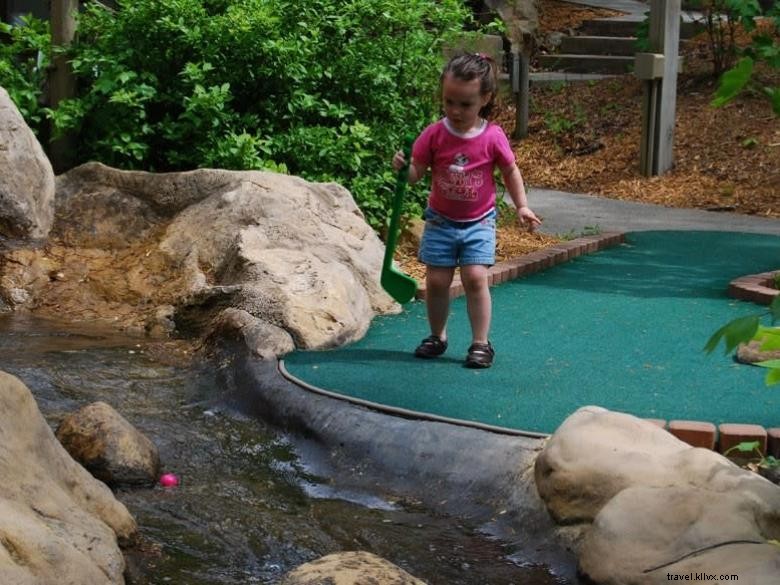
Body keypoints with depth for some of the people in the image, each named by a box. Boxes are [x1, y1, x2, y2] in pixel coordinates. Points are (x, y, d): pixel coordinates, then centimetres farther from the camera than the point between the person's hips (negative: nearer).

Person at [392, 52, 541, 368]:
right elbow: (417, 173, -7)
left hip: (478, 223, -1)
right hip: (441, 221, 2)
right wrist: (403, 167, -29)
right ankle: (437, 336, 24)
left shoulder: (493, 137, -12)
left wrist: (522, 206, 1)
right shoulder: (434, 134, -11)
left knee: (475, 278, -12)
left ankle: (481, 343, -1)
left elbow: (510, 171, 3)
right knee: (436, 281, 3)